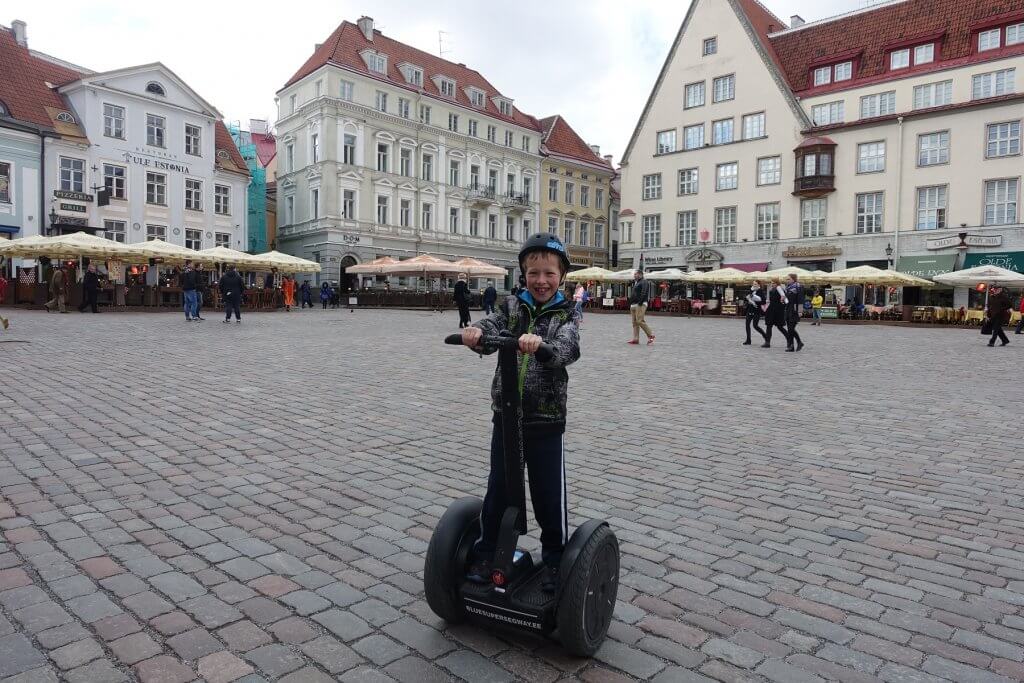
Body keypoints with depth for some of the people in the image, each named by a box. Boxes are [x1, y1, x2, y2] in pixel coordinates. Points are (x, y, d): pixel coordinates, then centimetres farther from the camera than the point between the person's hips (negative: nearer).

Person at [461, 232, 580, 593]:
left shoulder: (567, 314, -3)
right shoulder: (512, 306, 3)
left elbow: (568, 348, -23)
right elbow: (491, 327, -15)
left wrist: (541, 343, -46)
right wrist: (476, 332, -40)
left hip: (546, 420, -2)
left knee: (549, 495, 7)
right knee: (498, 488, 13)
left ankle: (555, 559, 29)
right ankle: (486, 553, 32)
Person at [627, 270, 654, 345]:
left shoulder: (643, 282, -5)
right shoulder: (635, 283, 25)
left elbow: (644, 293, -17)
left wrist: (640, 302, -23)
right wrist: (631, 305, 20)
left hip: (640, 305, -10)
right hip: (633, 305, 10)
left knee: (640, 321, -16)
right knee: (635, 322, 5)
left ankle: (650, 335, -8)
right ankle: (635, 339, 5)